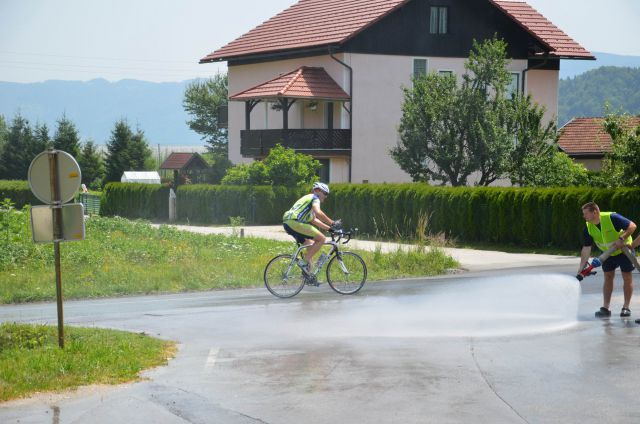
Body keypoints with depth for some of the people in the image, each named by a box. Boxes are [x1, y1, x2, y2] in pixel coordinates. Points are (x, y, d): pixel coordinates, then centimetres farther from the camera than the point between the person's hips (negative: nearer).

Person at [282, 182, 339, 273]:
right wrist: (332, 223, -15)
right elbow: (318, 212, -18)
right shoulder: (315, 198, 2)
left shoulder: (308, 198, 32)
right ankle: (306, 260, -9)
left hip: (287, 223, 10)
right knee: (322, 239, -9)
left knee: (311, 245, 21)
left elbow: (314, 220, 35)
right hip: (294, 222, -10)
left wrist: (329, 228, 29)